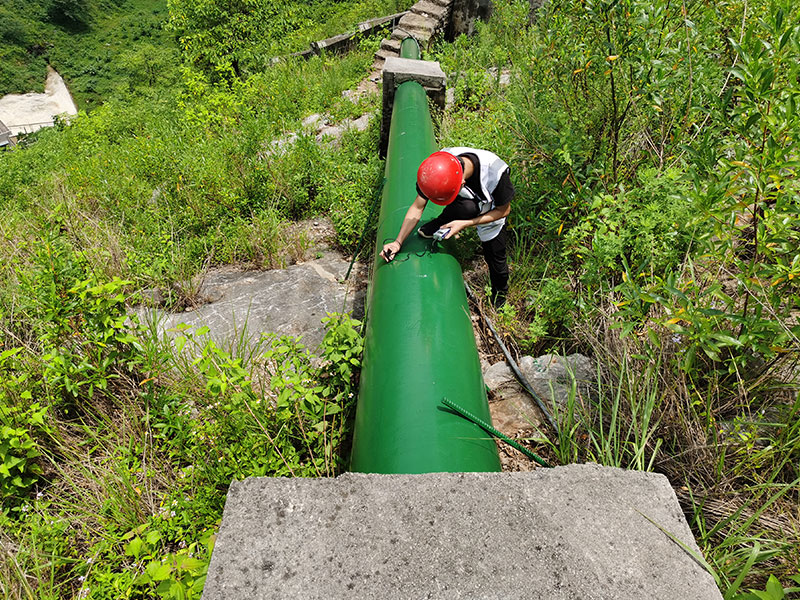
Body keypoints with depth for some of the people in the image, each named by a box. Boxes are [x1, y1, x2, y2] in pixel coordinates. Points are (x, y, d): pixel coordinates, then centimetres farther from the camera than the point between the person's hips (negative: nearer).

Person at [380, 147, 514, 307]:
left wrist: (465, 224, -34)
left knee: (496, 260, 2)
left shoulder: (495, 172, -41)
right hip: (465, 210, 1)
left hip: (490, 214, -1)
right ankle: (442, 224, -2)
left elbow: (504, 210, -23)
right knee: (466, 207, -34)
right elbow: (417, 207, -20)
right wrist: (398, 242, -25)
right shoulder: (438, 166, -33)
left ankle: (500, 294, 35)